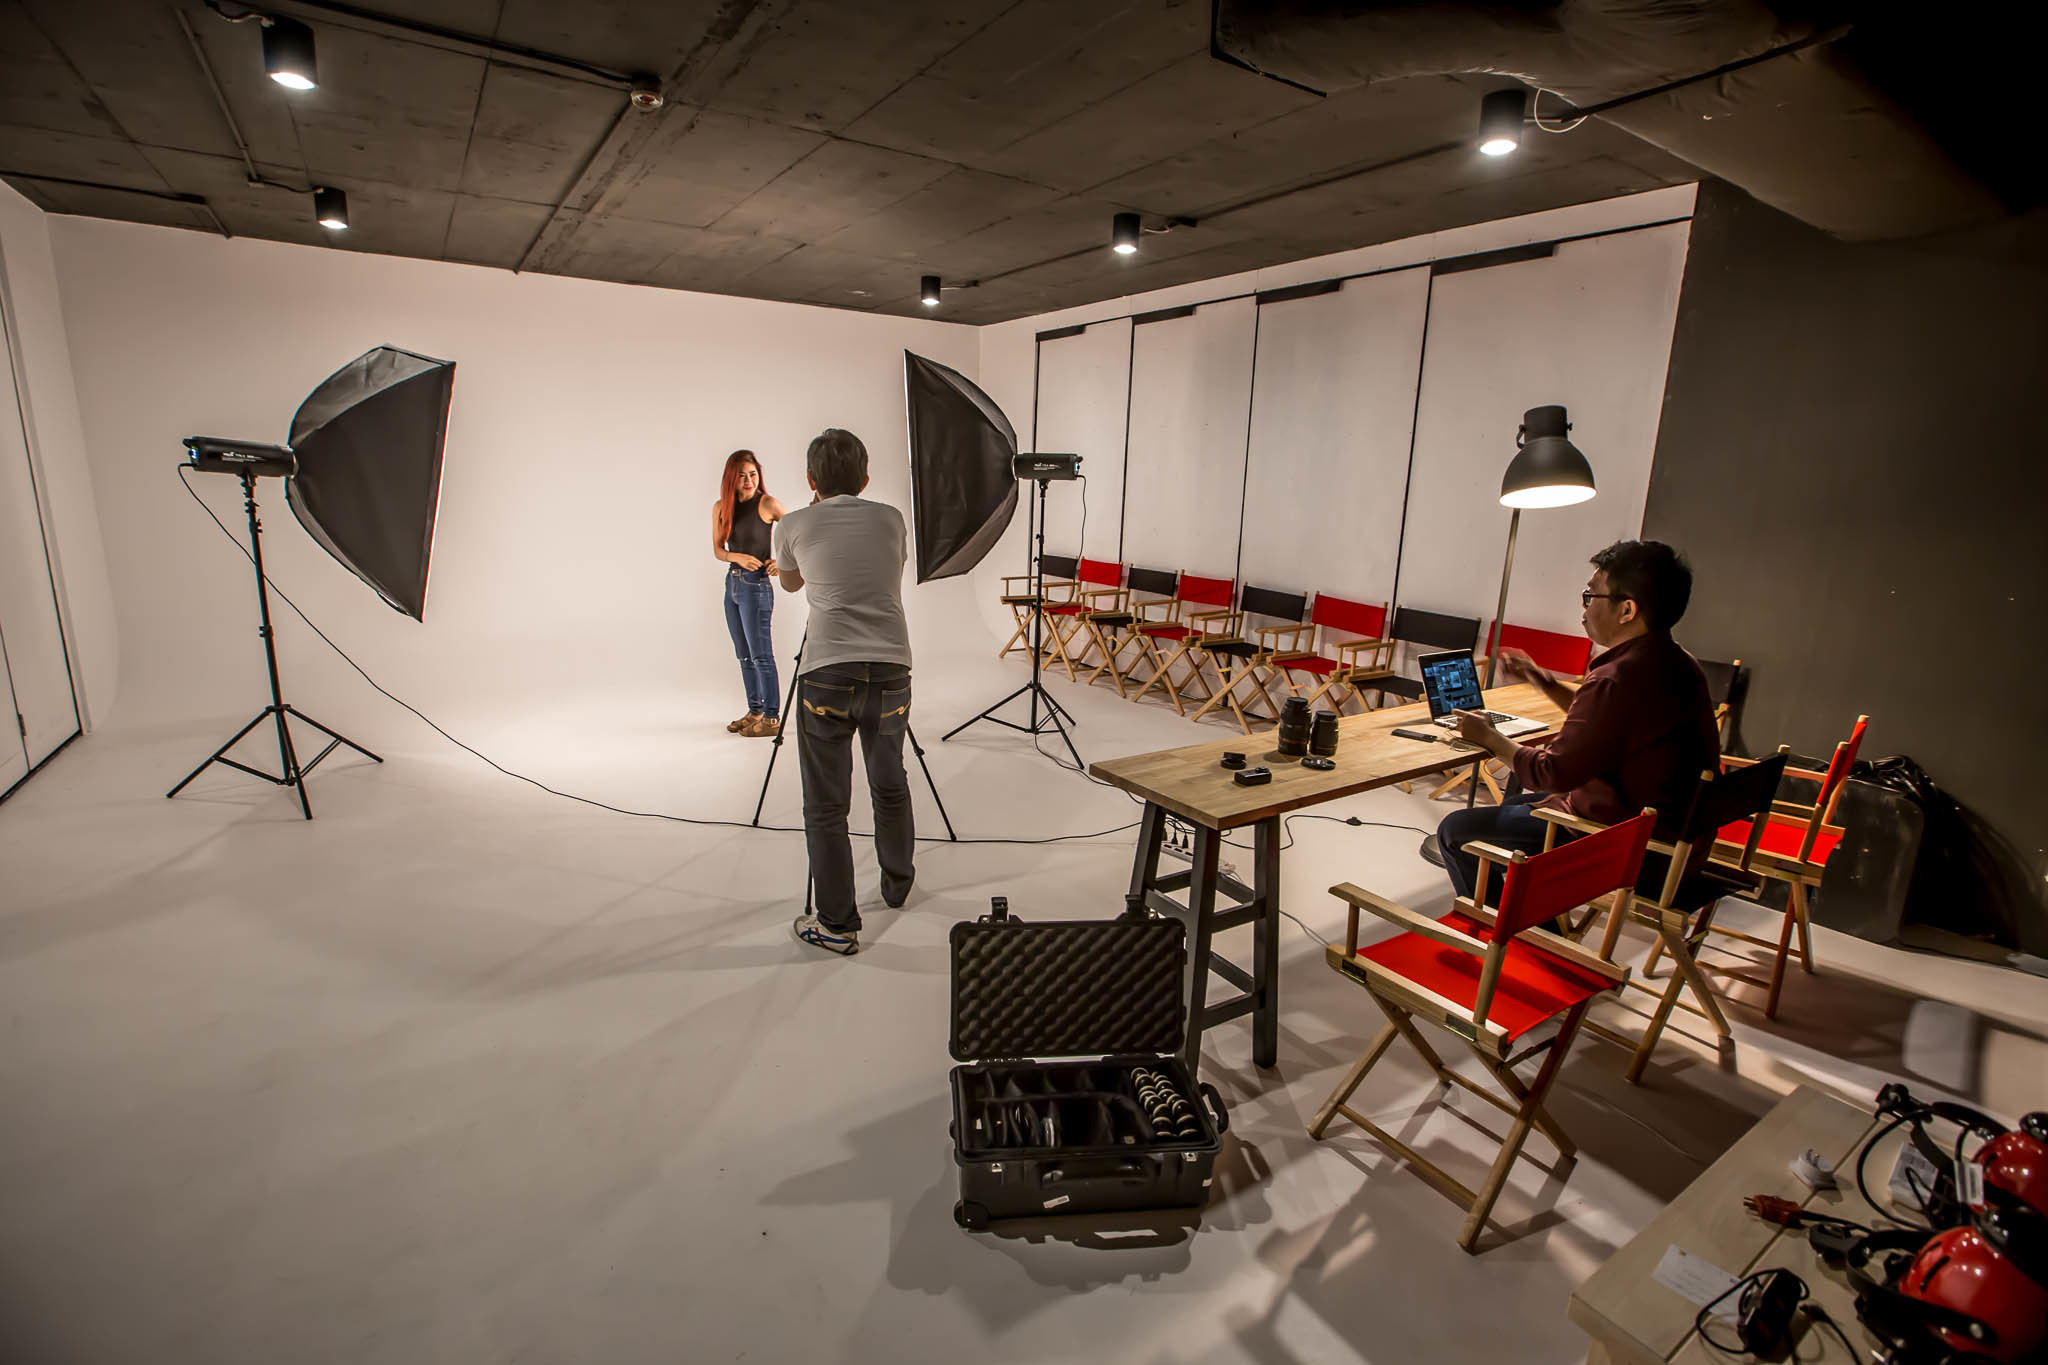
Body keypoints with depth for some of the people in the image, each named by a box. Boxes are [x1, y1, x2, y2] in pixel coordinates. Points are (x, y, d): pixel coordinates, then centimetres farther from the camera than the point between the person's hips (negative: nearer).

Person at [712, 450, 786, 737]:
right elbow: (718, 550, 8)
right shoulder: (721, 508, 6)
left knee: (761, 655, -4)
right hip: (732, 583, 7)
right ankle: (755, 711, 25)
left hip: (756, 585, -7)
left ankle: (772, 717, 3)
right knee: (744, 656, 14)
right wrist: (738, 557, -12)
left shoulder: (767, 504, -10)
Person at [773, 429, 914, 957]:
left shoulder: (793, 526, 8)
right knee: (890, 785, 22)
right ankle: (898, 885, 40)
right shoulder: (891, 519, 13)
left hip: (827, 675, -3)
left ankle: (837, 925, 9)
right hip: (891, 671, 3)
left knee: (825, 805, 5)